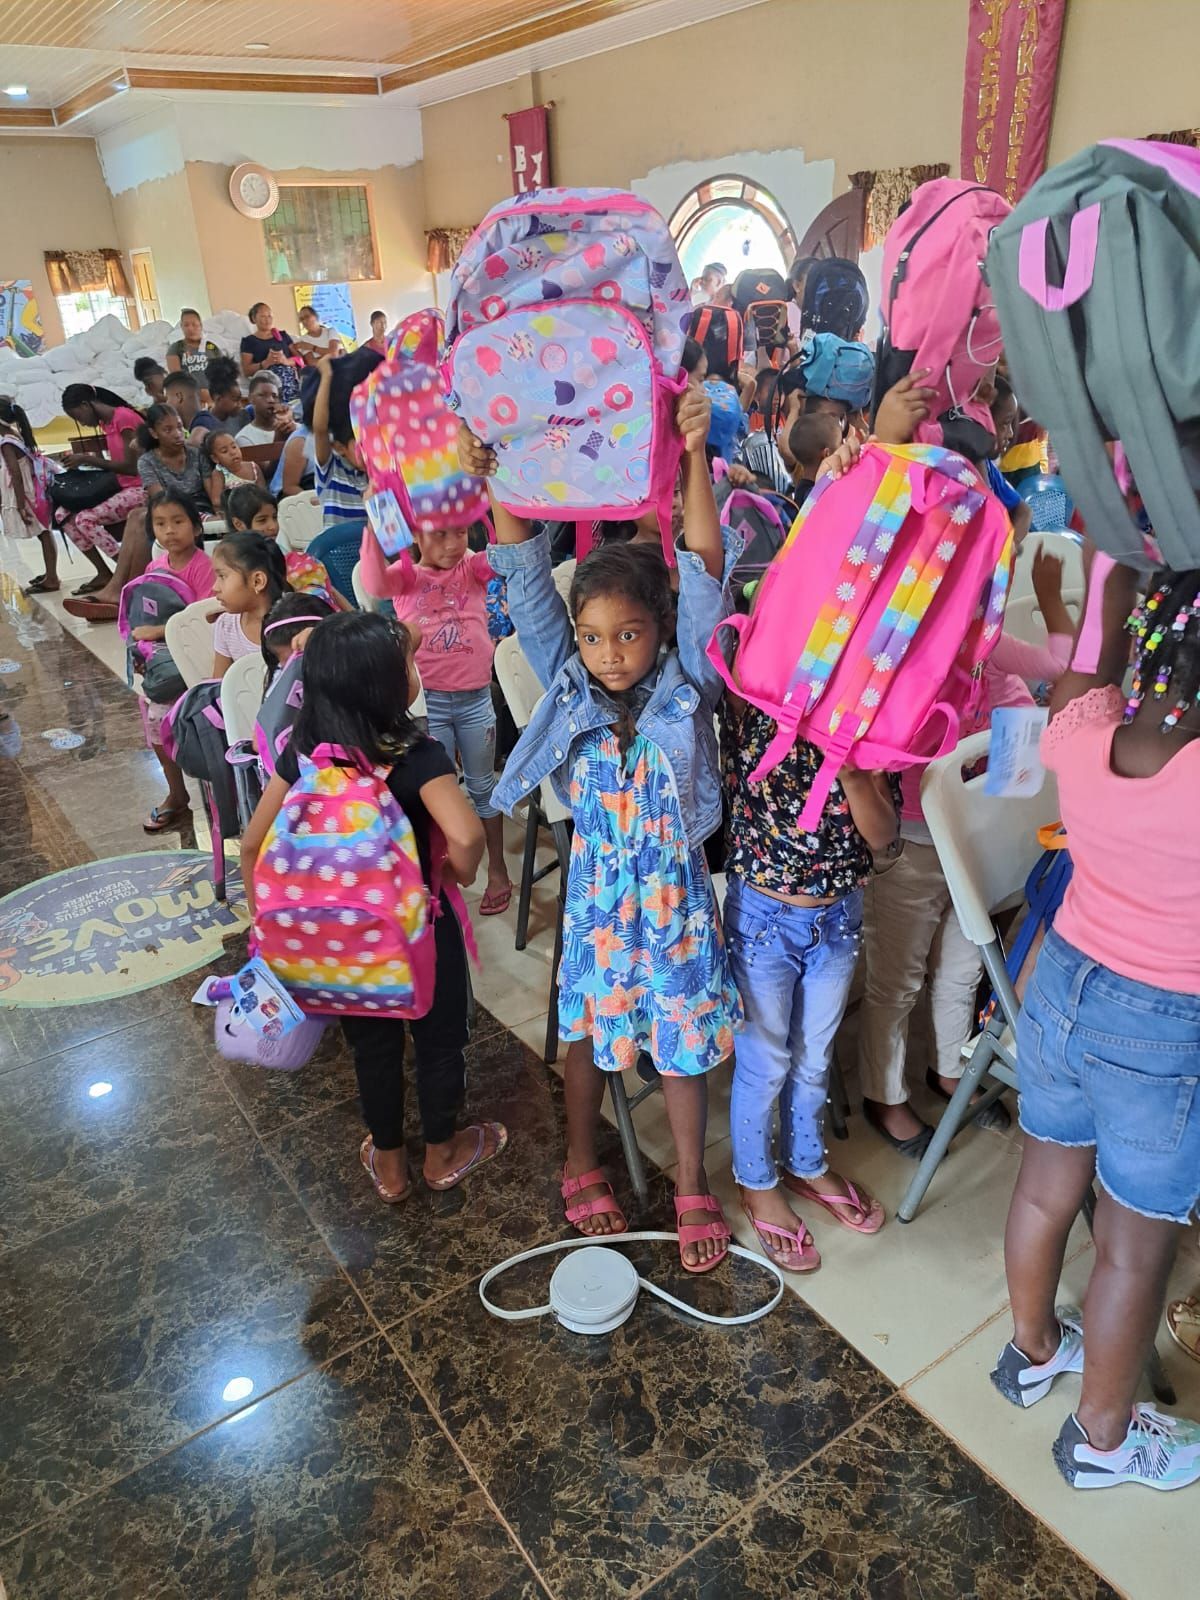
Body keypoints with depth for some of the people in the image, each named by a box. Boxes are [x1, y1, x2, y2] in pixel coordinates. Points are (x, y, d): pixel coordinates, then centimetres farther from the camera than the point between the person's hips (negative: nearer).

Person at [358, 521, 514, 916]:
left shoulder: (473, 568, 1)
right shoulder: (408, 575, -3)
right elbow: (375, 583, -24)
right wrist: (375, 524, -35)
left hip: (476, 698, 1)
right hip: (428, 701, -1)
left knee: (482, 786, 15)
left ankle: (498, 871, 29)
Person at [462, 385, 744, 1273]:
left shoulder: (688, 685, -13)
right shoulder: (569, 684, -8)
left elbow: (706, 575, -25)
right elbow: (529, 581, -16)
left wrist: (695, 454, -34)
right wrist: (496, 484, -27)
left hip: (674, 892, -1)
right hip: (596, 890, 2)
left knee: (683, 1040, 12)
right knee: (588, 1030, 18)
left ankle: (692, 1182, 35)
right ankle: (582, 1162, 43)